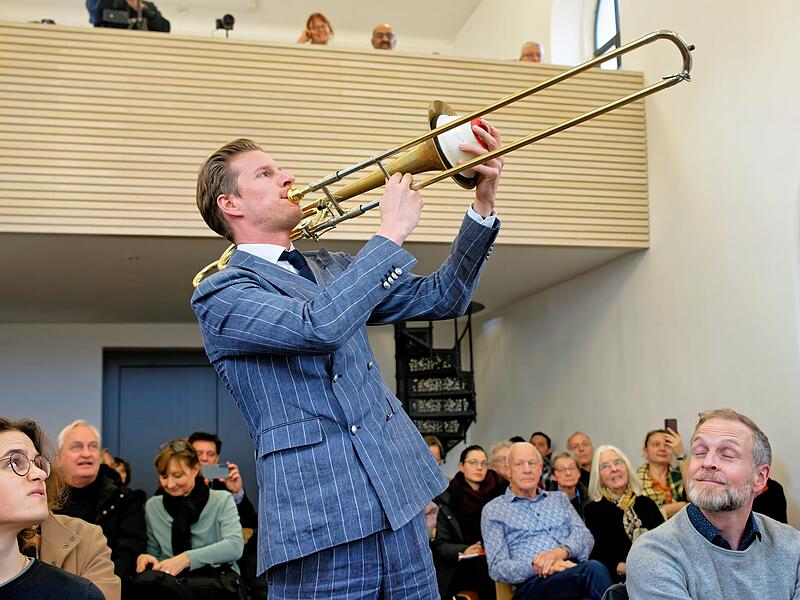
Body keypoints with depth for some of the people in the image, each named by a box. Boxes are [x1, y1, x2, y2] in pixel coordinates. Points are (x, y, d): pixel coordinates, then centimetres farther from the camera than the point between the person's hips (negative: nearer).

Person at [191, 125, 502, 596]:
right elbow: (318, 327, -23)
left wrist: (484, 207, 4)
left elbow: (441, 299, 15)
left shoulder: (335, 270, 18)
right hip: (319, 518, -6)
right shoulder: (220, 293, -5)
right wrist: (391, 232, -14)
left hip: (399, 503, 7)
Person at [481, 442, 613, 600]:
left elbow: (585, 536, 11)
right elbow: (497, 568, 4)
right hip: (534, 583, -4)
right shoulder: (493, 510, 15)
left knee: (594, 568, -36)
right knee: (594, 571, -36)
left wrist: (561, 551, -13)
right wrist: (536, 567, -15)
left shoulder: (559, 498, 28)